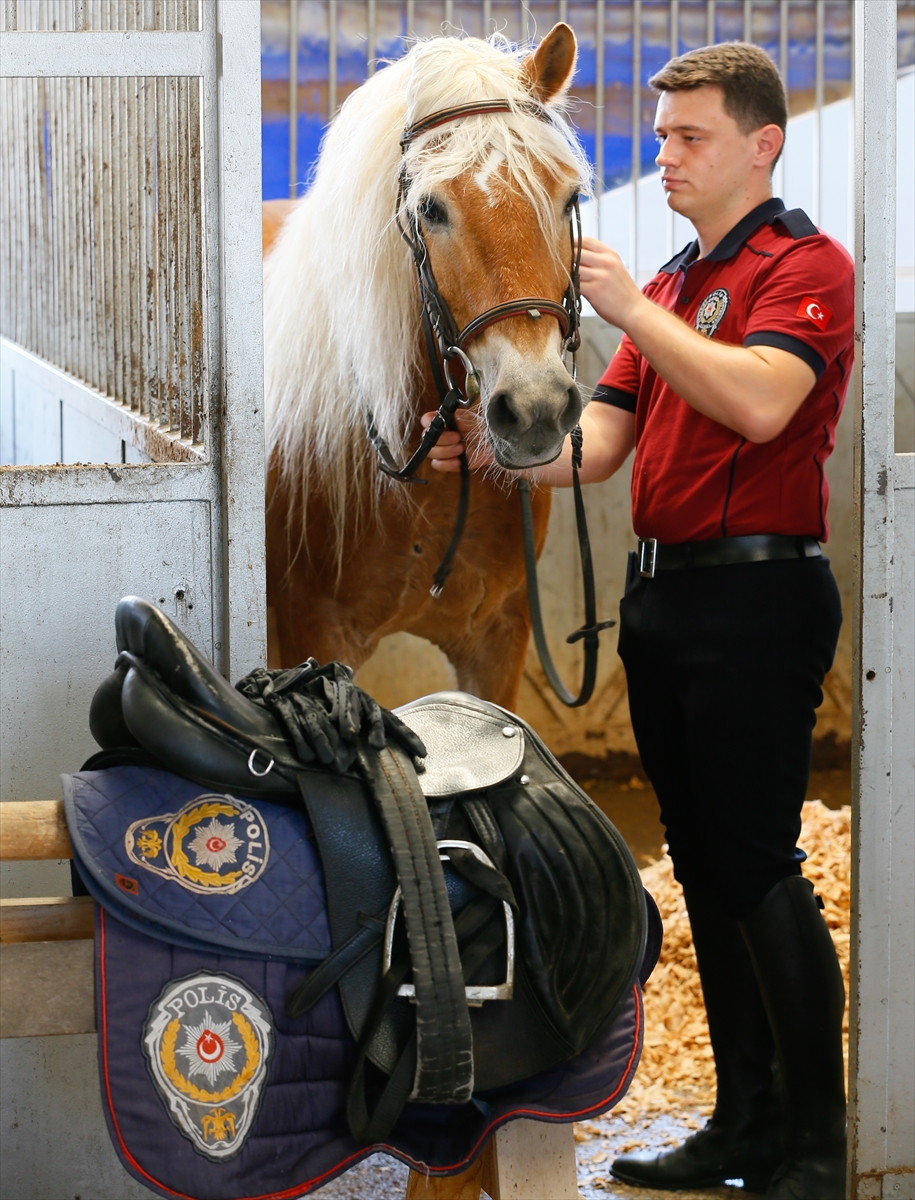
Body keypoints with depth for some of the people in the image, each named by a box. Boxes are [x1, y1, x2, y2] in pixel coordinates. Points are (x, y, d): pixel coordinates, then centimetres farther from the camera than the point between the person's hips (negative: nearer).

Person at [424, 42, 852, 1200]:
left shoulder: (805, 265, -6)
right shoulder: (672, 282, 20)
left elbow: (761, 401, -25)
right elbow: (601, 438, 12)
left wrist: (632, 310, -23)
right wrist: (500, 450, -6)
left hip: (755, 593, -9)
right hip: (662, 593, 9)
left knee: (757, 871, -10)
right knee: (703, 869, 11)